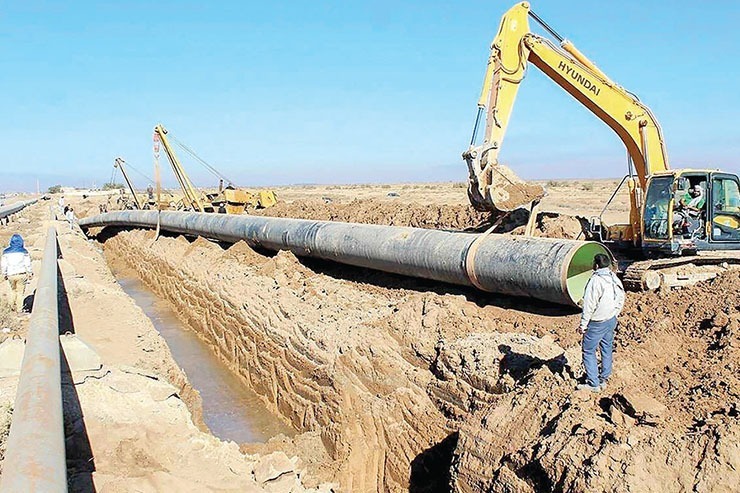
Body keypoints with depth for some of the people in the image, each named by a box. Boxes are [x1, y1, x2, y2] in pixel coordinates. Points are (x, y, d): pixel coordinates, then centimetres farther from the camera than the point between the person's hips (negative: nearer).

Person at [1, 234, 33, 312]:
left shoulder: (6, 252, 0)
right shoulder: (23, 251, -5)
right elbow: (28, 264, -4)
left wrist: (4, 274, 14)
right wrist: (30, 273, 6)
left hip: (11, 275, 2)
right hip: (21, 274, -2)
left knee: (13, 289, 25)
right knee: (20, 291, 7)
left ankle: (13, 304, 32)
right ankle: (19, 309, 11)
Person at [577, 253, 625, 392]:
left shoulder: (595, 281, -22)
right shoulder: (615, 279, 3)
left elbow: (589, 305, -21)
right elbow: (621, 300, 12)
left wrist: (583, 324, -14)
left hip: (597, 323, -8)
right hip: (611, 320, 8)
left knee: (588, 351, 1)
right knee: (607, 348, 18)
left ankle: (593, 383, 2)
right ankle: (604, 378, 29)